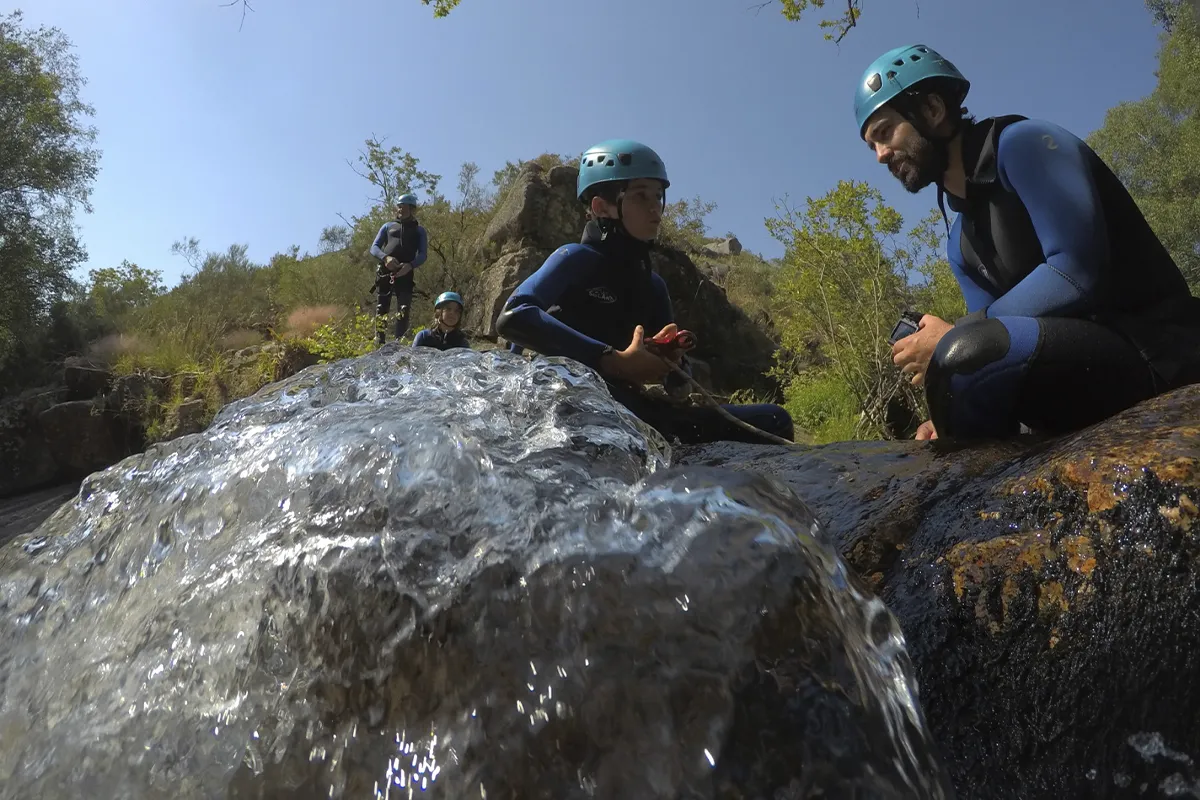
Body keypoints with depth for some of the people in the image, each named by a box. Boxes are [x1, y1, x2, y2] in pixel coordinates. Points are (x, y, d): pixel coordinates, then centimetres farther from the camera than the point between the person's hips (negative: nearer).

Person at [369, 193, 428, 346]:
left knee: (403, 310, -14)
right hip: (385, 272, 2)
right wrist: (385, 257, -12)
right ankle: (380, 343, 1)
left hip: (405, 273, -1)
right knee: (381, 309, -3)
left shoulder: (419, 230, 17)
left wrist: (410, 265, -17)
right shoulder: (388, 226, 20)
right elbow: (374, 247, 11)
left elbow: (423, 254, 5)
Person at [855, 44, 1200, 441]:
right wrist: (948, 423, -4)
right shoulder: (961, 243, 17)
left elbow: (1076, 272, -20)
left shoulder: (1022, 143, -6)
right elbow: (990, 335, 13)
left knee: (964, 355, -34)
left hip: (1156, 351, -9)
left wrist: (954, 336, -17)